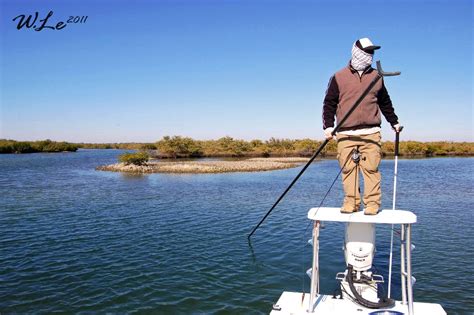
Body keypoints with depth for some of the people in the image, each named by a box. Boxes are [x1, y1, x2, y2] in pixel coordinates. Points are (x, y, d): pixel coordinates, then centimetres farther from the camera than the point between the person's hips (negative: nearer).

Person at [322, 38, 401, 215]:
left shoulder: (376, 77, 16)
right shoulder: (339, 77, 7)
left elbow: (385, 103, 27)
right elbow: (329, 103, 5)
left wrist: (394, 122, 30)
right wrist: (328, 126, -6)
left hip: (371, 133, 2)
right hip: (346, 134, -1)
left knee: (371, 168, -4)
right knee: (348, 168, -2)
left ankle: (372, 203, 1)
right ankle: (351, 202, 6)